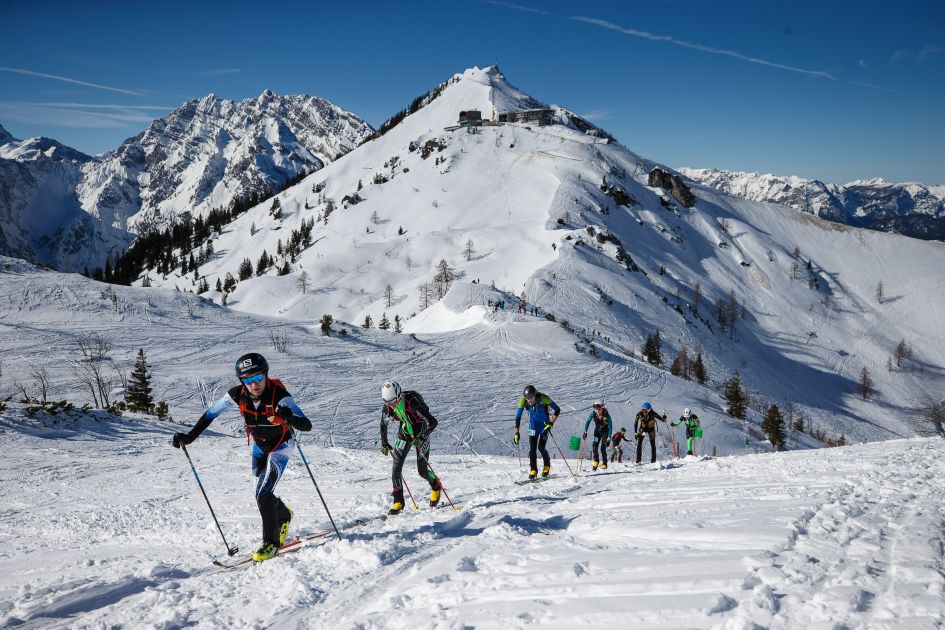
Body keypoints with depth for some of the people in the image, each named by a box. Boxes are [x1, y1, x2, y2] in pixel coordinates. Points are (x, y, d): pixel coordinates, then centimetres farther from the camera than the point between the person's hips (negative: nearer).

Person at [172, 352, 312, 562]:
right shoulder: (238, 395, -23)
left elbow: (307, 426, -42)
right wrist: (189, 437, -12)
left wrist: (290, 418, -63)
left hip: (281, 445, -5)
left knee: (263, 495, -17)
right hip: (259, 445, 5)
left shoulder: (279, 395, -35)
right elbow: (210, 414, -7)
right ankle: (284, 516, 47)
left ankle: (271, 542, 1)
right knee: (263, 496, 15)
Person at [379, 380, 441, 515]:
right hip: (404, 436, 4)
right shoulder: (387, 408, -17)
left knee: (422, 471, 0)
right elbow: (383, 424, 6)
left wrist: (422, 438, -33)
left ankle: (436, 486, 33)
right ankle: (398, 502, 1)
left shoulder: (412, 404, -33)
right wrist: (384, 442, 3)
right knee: (396, 467, -10)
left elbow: (433, 422, -29)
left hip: (420, 436, -4)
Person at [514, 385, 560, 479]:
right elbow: (518, 417, -10)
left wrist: (551, 424, -24)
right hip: (533, 426, 3)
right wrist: (517, 433, -13)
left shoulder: (543, 398, -28)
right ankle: (533, 470, 4)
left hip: (544, 425, -3)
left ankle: (547, 465, 13)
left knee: (541, 447, -12)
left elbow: (557, 410, -18)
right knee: (532, 448, -8)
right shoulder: (523, 400, -20)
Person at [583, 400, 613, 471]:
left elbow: (610, 426, -24)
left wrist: (609, 438, -29)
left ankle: (604, 464, 2)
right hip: (597, 430, 3)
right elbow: (588, 422, -9)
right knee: (594, 445, -15)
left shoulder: (606, 415, -28)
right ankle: (596, 461, 4)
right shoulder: (593, 413, -20)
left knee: (603, 448, -12)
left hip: (605, 431, -3)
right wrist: (585, 432, -19)